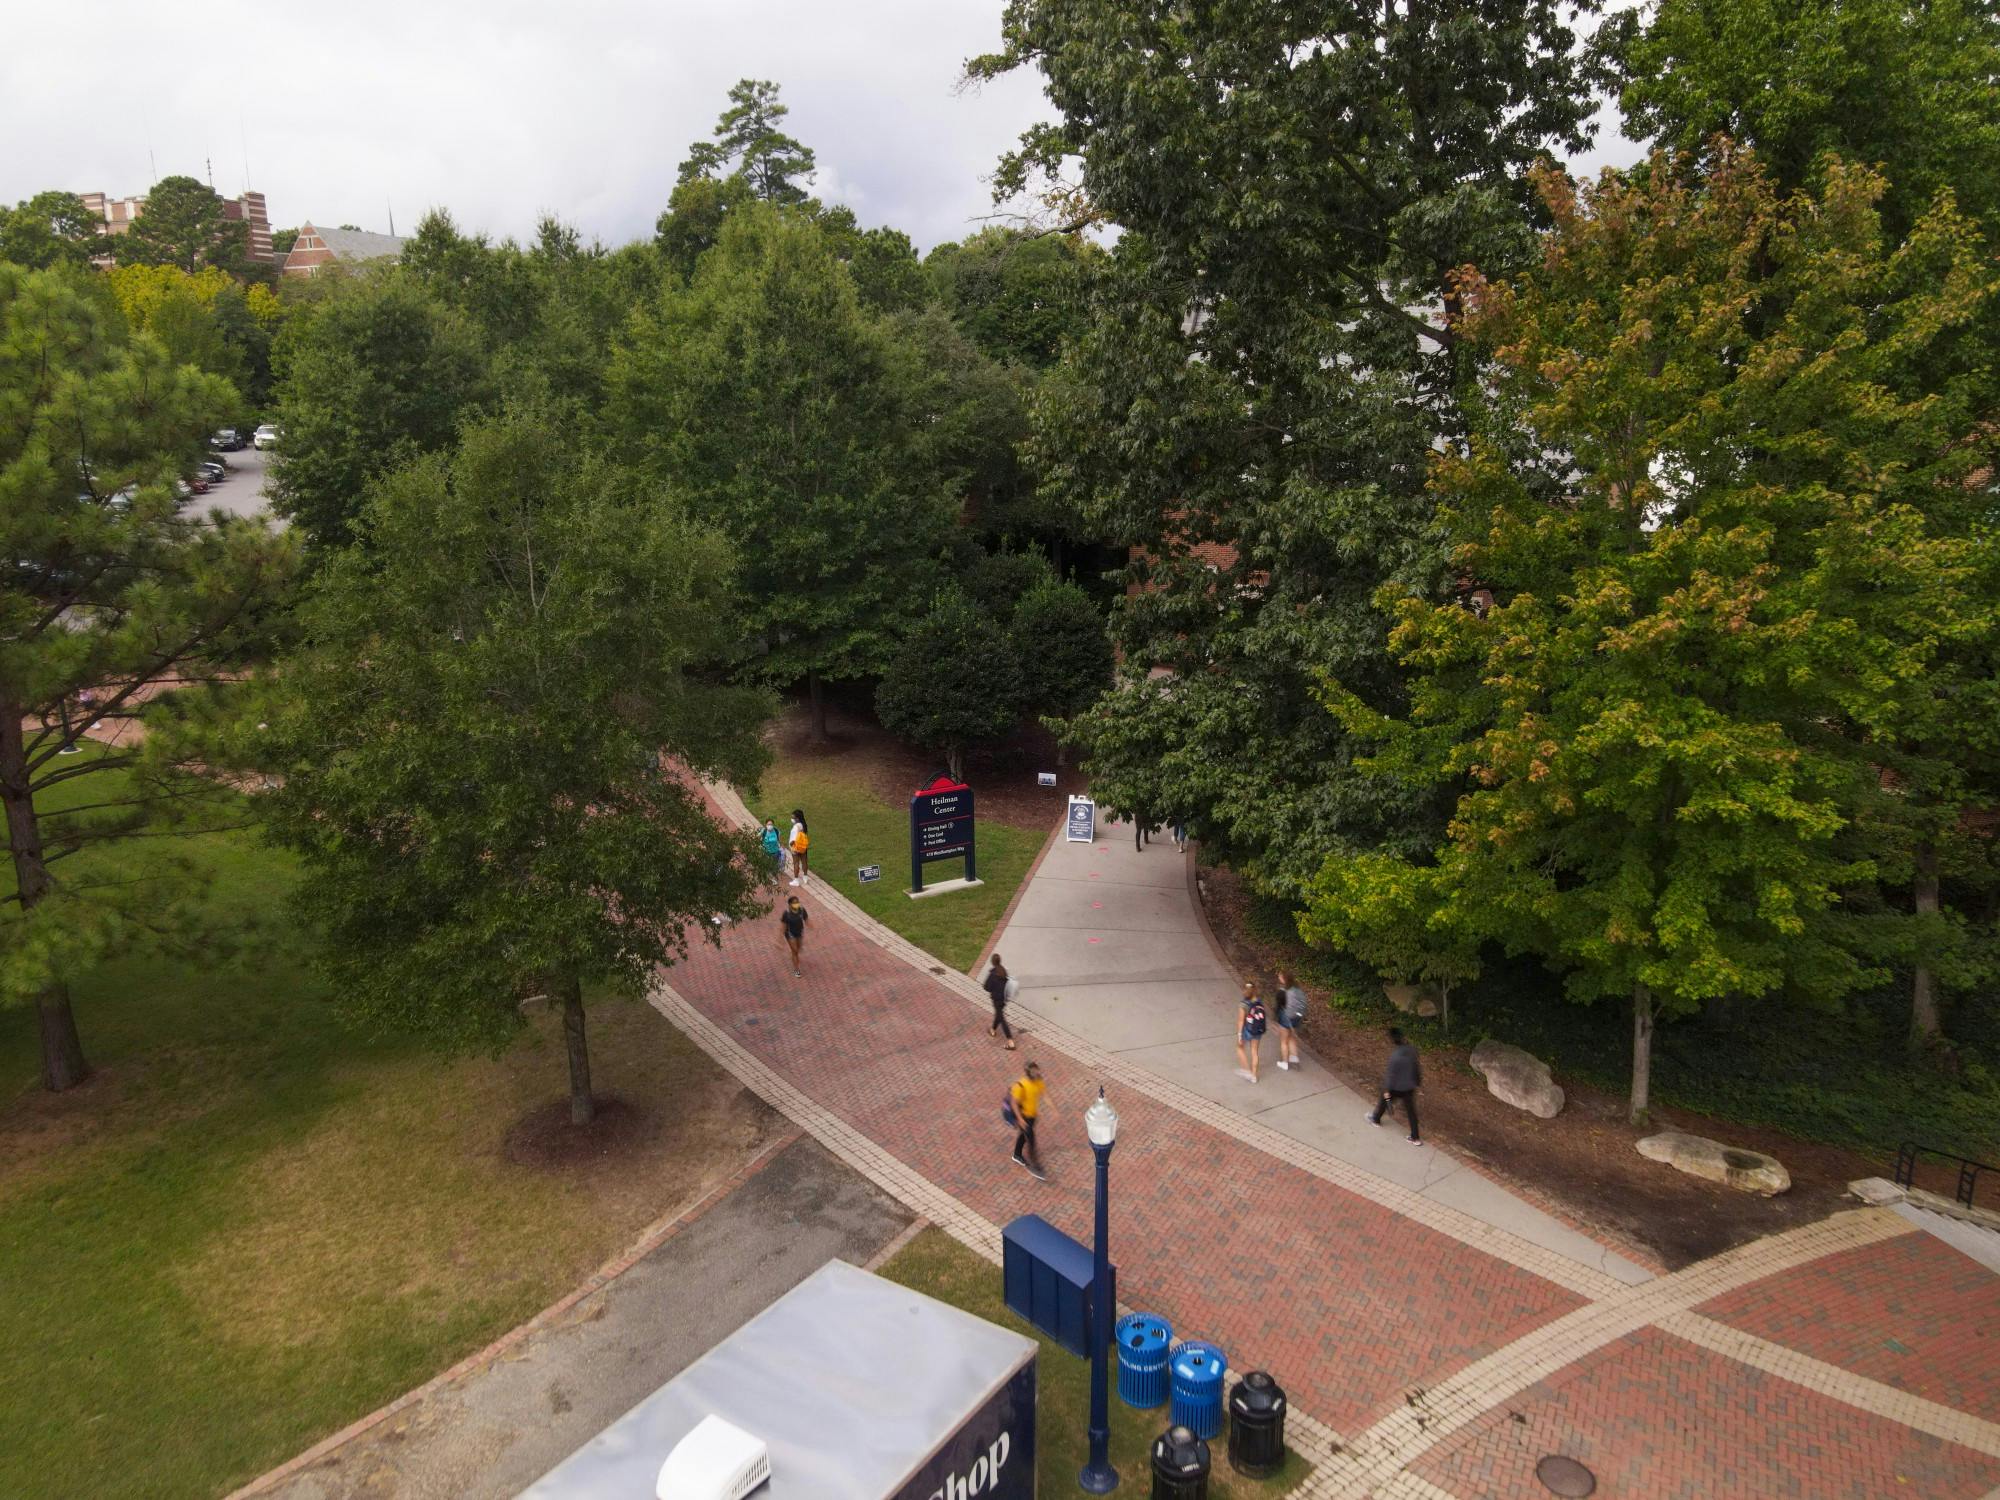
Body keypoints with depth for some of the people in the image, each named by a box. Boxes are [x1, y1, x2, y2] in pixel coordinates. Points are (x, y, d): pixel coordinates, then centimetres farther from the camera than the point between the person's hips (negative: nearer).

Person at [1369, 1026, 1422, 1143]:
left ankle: (1376, 1119, 48)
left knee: (1385, 1101, 24)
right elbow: (1417, 1067, 2)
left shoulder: (1395, 1056, -31)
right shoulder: (1411, 1050, -11)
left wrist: (1386, 1090, -12)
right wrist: (1418, 1081, 18)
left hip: (1396, 1087, -5)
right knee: (1411, 1111, 16)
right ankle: (1415, 1138, 23)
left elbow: (1390, 1074, -23)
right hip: (1409, 1087, 5)